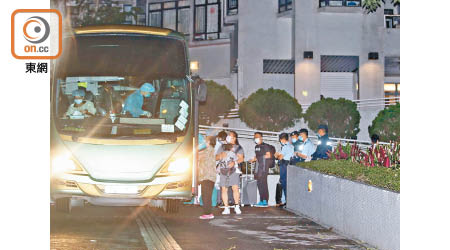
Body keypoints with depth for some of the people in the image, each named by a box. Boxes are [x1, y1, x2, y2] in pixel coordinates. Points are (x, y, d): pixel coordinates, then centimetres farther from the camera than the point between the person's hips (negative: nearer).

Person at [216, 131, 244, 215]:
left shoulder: (238, 147, 11)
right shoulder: (222, 147, 20)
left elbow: (241, 158, 0)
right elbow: (216, 157, 17)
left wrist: (234, 162, -18)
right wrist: (221, 155, -5)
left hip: (233, 170, -3)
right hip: (223, 170, 3)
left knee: (235, 188, -13)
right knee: (224, 189, -2)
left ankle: (237, 206, -5)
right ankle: (226, 208, 1)